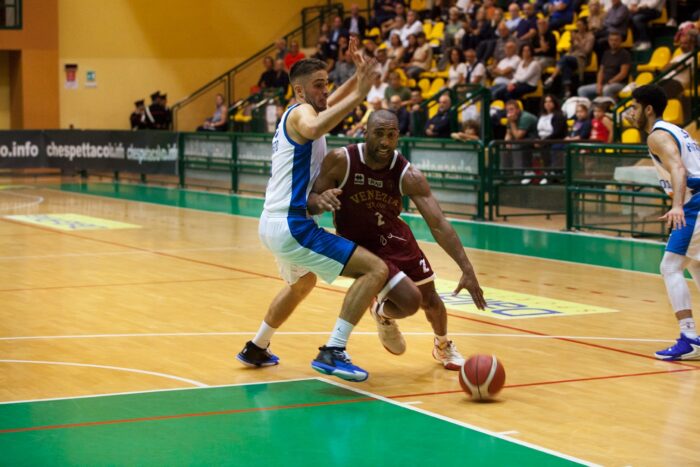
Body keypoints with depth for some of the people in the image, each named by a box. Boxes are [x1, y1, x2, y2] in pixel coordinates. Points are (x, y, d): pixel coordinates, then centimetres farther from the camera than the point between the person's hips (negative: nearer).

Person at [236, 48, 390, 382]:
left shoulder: (298, 112, 17)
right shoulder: (300, 112, -11)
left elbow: (328, 105, 38)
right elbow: (313, 129, -38)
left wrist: (358, 76, 22)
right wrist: (358, 95, -36)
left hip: (273, 224, 10)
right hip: (291, 226, -10)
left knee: (302, 282, 39)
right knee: (376, 269, -15)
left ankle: (256, 349, 49)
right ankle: (332, 352, -20)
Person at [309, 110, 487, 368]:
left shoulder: (408, 175, -21)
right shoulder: (340, 161, -25)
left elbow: (438, 224, -24)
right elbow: (310, 201, -16)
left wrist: (467, 269, -33)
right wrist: (321, 201, -43)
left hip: (395, 237, 4)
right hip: (359, 246, -4)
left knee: (430, 299, 13)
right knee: (410, 300, -19)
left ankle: (443, 346, 47)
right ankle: (382, 314, 19)